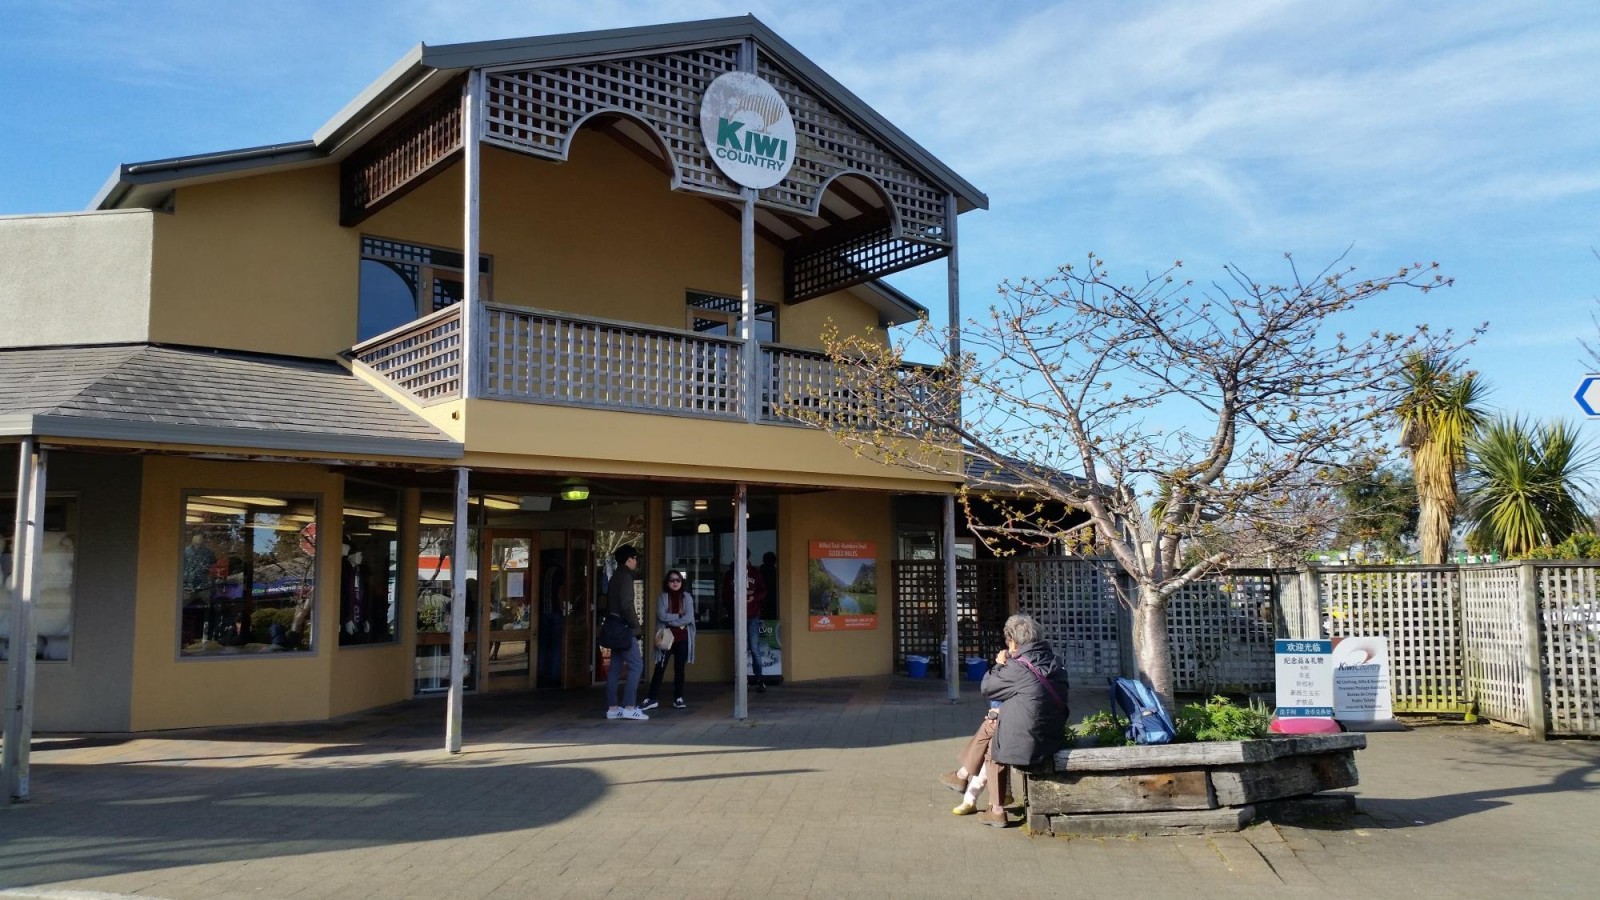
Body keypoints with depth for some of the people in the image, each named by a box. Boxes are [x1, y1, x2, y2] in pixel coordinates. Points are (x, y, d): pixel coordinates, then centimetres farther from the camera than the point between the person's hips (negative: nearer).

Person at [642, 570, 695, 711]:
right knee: (660, 668, -2)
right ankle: (652, 699, 1)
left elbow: (689, 618, -8)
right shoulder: (662, 597, 2)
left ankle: (678, 699, 14)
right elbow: (661, 616, -12)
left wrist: (670, 620, -10)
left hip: (682, 639, 1)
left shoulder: (687, 597, 3)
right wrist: (679, 616, -11)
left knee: (679, 669, 7)